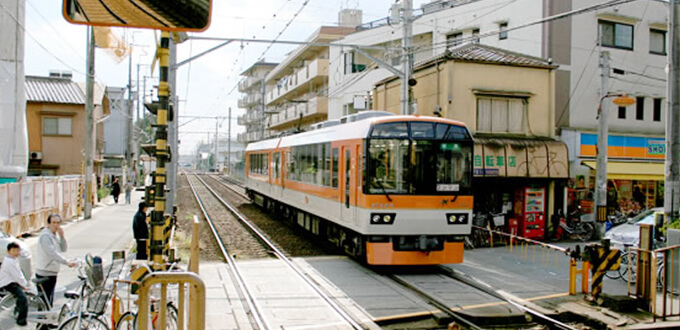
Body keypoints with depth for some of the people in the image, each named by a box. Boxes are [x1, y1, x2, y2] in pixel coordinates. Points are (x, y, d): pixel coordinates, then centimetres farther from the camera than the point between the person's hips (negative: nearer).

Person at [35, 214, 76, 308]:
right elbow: (52, 253, -28)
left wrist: (62, 237, -7)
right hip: (44, 274, -9)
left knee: (50, 299, 16)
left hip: (52, 272, 9)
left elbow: (64, 249, 8)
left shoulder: (55, 235, 12)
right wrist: (67, 262, -34)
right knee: (45, 300, -5)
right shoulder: (45, 236, -17)